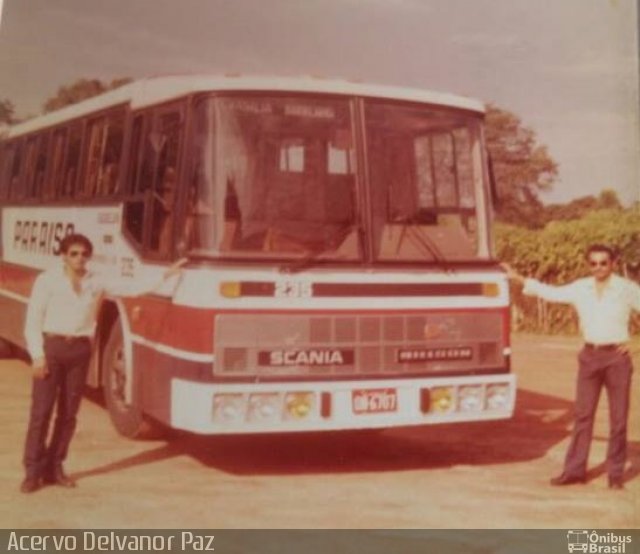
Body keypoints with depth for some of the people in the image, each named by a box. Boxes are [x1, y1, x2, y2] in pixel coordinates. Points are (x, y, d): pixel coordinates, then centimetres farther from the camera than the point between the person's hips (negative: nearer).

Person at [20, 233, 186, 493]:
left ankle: (54, 467, 17)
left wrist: (165, 276, 3)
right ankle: (33, 471, 3)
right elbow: (33, 321, -3)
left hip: (80, 349, 4)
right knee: (41, 410, -4)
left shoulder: (96, 282, 7)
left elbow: (132, 289, 10)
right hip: (51, 346, -3)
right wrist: (37, 356, -10)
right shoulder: (47, 280, -2)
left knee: (68, 412, 6)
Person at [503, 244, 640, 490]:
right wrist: (517, 277, 12)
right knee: (583, 414, 4)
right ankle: (575, 469, 10)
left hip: (617, 356, -3)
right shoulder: (580, 288, 6)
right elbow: (550, 292, 13)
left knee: (618, 417, 2)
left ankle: (616, 474, 11)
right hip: (590, 355, 3)